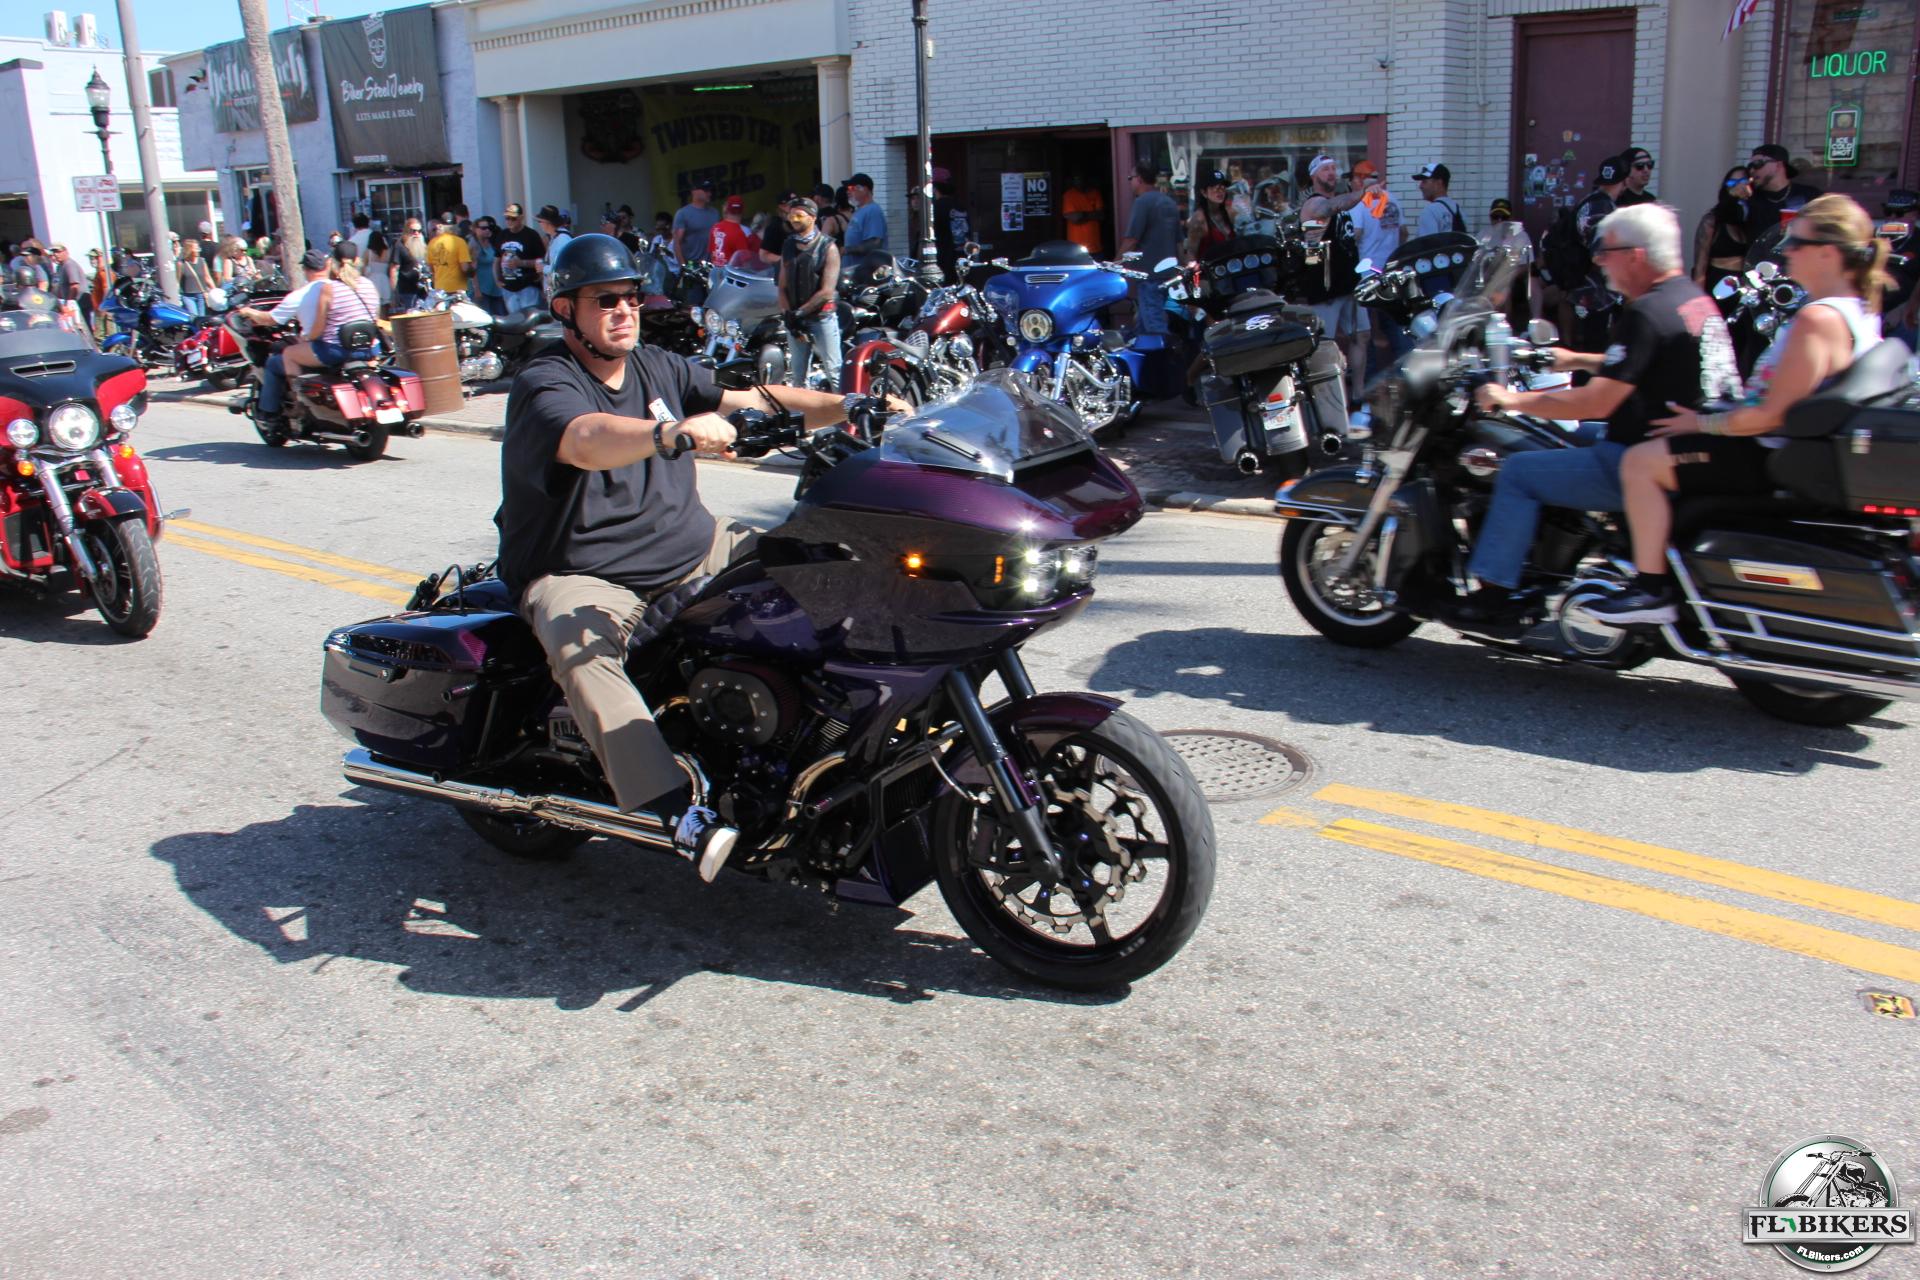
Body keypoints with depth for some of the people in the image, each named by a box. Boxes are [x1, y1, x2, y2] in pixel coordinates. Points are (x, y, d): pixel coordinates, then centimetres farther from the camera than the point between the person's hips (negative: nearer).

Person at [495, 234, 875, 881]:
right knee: (581, 646, -37)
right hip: (580, 575, -6)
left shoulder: (661, 368, 10)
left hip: (691, 549, 7)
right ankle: (677, 812, -48)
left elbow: (752, 401, 3)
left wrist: (845, 407, -12)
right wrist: (674, 431, -55)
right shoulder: (543, 385, -13)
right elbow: (586, 440, -36)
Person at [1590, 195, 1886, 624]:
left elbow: (1773, 415, -26)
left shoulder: (1818, 319, -25)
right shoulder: (1860, 309, 8)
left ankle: (1652, 590, -7)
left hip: (1773, 459, -11)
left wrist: (1705, 423, -12)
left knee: (1640, 461, -12)